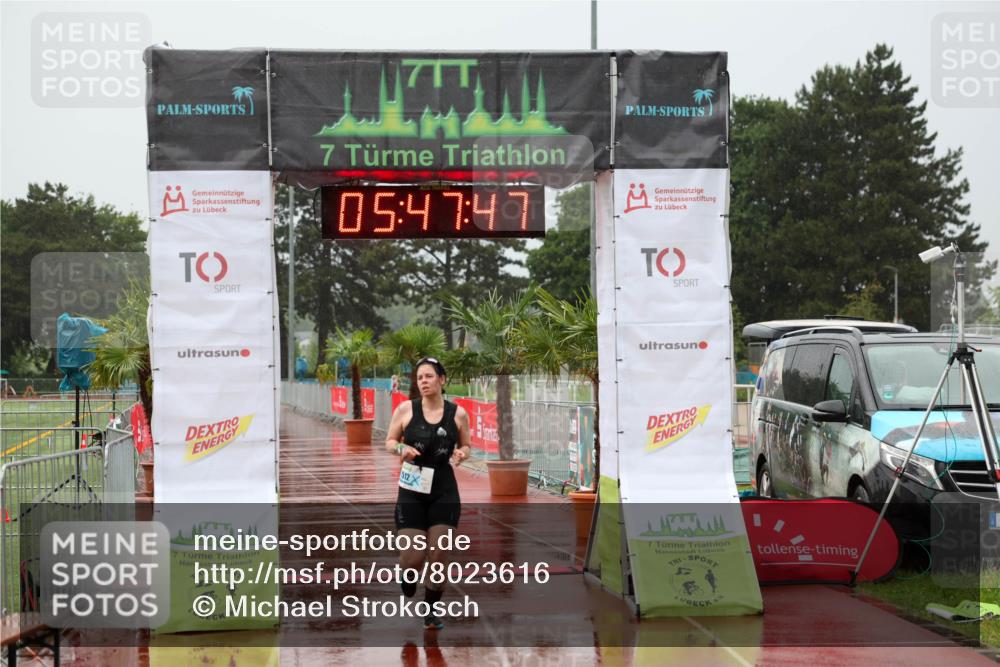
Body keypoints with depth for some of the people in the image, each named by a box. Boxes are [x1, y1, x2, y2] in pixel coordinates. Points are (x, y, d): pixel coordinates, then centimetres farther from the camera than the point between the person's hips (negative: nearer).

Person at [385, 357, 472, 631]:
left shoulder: (457, 414, -1)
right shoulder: (406, 409, -4)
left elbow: (467, 445, 12)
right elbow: (389, 441, 5)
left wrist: (461, 454, -11)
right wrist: (401, 448, -17)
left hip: (444, 492, 1)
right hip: (412, 491, -1)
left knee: (439, 556, 2)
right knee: (412, 558, -6)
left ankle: (430, 610, 22)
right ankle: (406, 578, 31)